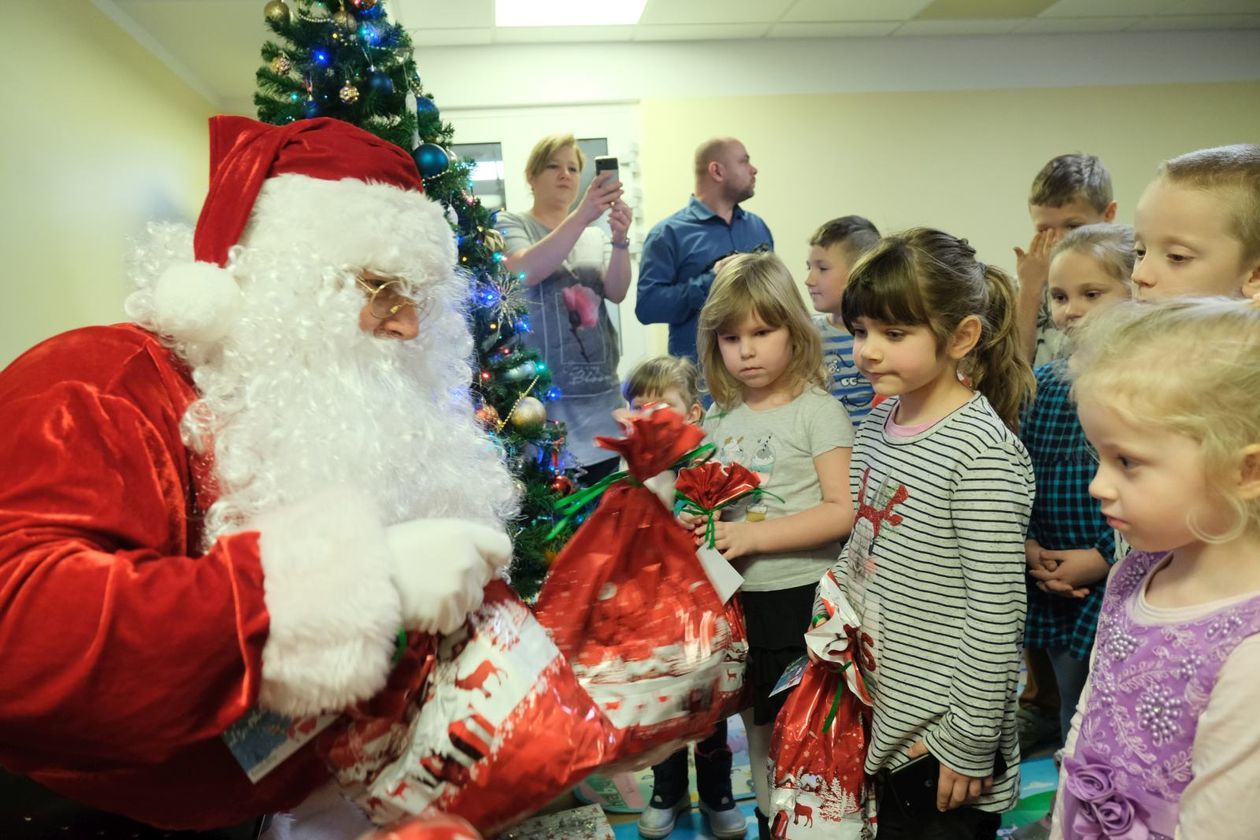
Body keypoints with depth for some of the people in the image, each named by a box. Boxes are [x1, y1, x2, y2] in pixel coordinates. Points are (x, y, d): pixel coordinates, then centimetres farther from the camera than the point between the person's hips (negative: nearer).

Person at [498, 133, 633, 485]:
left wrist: (620, 241, -19)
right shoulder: (510, 224, 3)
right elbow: (525, 271, -18)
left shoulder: (595, 236, 14)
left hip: (599, 390, 4)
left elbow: (617, 292, -1)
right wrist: (582, 215, -28)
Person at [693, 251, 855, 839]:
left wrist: (755, 534, -26)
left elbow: (844, 510, -18)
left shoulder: (817, 411, -12)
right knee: (760, 732, 21)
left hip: (803, 599, -6)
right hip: (741, 600, 6)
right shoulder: (720, 417, 6)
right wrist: (695, 523, -7)